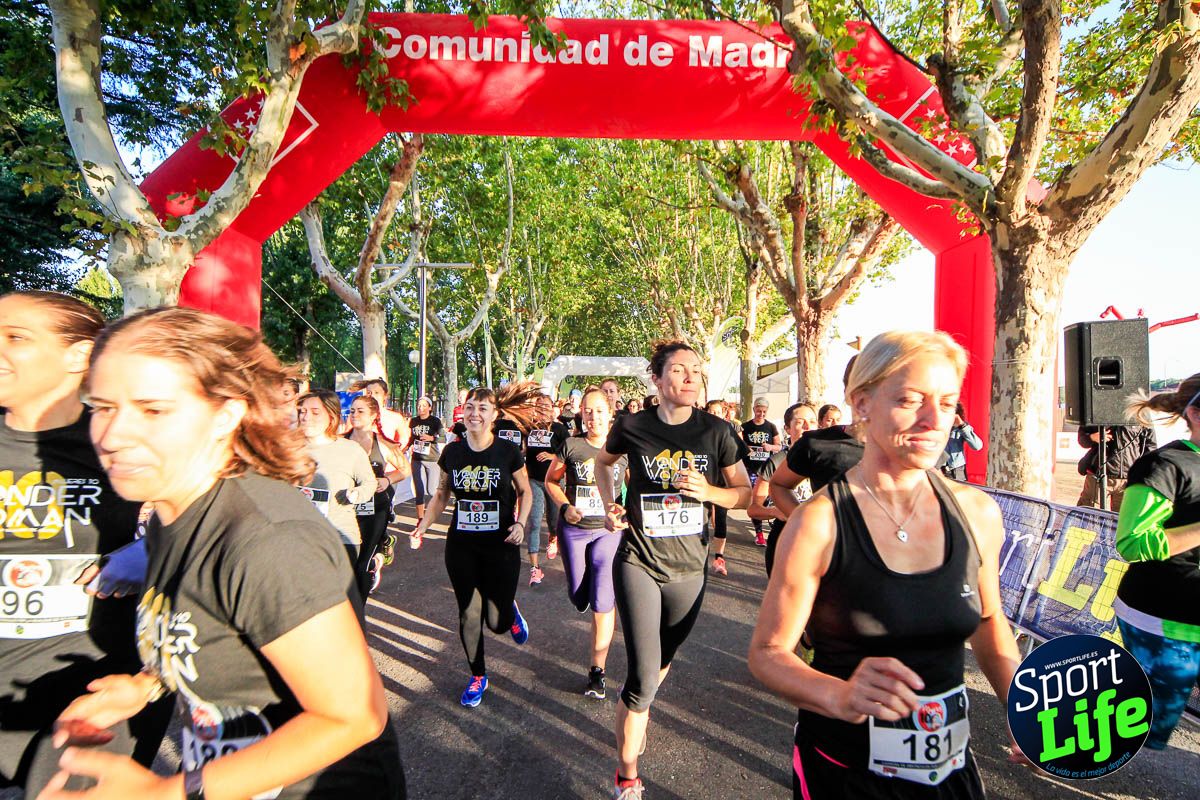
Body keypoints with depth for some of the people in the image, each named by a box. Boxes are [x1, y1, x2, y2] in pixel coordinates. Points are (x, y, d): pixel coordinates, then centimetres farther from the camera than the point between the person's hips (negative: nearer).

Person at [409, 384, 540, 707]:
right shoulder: (452, 452, -2)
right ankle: (478, 676, 32)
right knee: (468, 615, 10)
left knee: (497, 622, 1)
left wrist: (520, 523, -13)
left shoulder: (509, 451, -9)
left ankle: (511, 611, 39)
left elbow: (524, 491, 2)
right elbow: (442, 493, 10)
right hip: (461, 546, 3)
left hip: (501, 546, -2)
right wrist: (423, 525, -2)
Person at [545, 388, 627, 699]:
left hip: (608, 530, -1)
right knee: (579, 600, 13)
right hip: (573, 529, 1)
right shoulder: (570, 445, -5)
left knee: (602, 602, -6)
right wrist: (565, 506, -11)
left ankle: (597, 671, 11)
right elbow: (551, 480, 6)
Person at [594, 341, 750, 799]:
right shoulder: (632, 427, -9)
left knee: (664, 660, 22)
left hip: (689, 567, 3)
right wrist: (609, 505, -1)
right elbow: (603, 461, 13)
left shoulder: (716, 431, -7)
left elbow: (744, 493, 1)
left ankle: (636, 712, 55)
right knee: (643, 676, -8)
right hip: (639, 562, -2)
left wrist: (708, 491, -19)